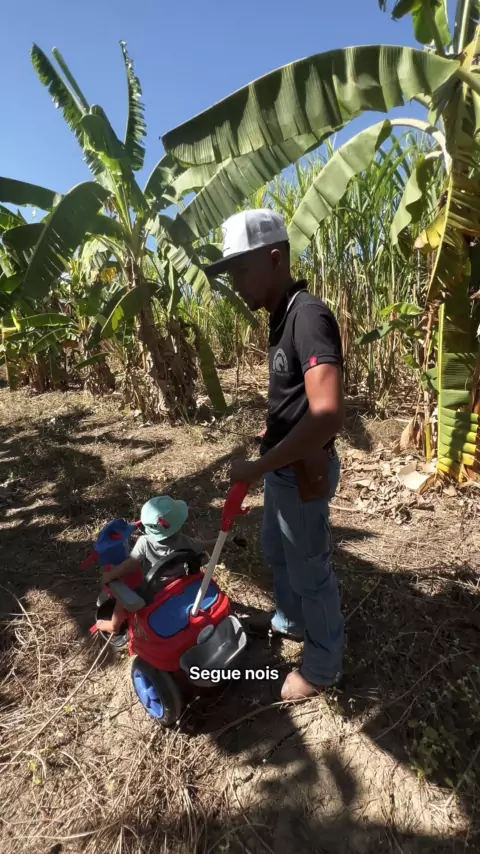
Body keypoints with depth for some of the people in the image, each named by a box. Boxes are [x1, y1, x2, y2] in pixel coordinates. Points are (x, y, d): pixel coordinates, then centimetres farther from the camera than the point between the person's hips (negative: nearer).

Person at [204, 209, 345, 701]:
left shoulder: (309, 316, -24)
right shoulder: (282, 317, 6)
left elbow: (327, 416, -35)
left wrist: (257, 467, -27)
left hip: (304, 471, -9)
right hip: (283, 467, 9)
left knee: (309, 569, 10)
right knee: (275, 552, 26)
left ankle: (323, 665, 36)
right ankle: (292, 621, 52)